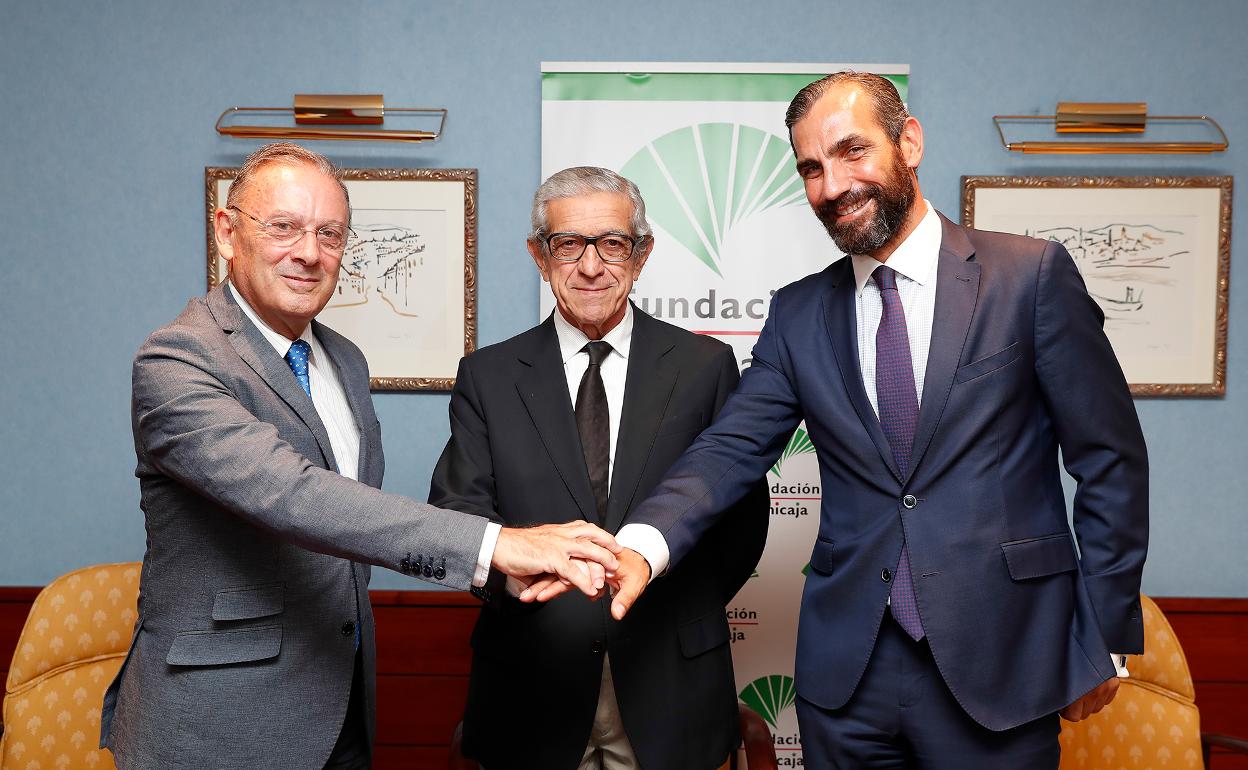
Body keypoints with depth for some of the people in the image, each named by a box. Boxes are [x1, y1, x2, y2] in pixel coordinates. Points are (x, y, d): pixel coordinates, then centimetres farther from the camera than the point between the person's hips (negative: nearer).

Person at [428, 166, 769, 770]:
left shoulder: (705, 365, 1)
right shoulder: (488, 376, 2)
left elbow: (743, 513, 4)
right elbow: (456, 510, -5)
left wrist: (685, 617, -2)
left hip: (669, 682, 0)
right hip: (533, 682, 0)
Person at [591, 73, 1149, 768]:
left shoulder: (1034, 275, -4)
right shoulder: (799, 313, 5)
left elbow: (1110, 462, -2)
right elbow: (733, 448, -4)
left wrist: (1104, 639, -1)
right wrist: (642, 546, -22)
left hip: (998, 665, -2)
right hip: (847, 669, 3)